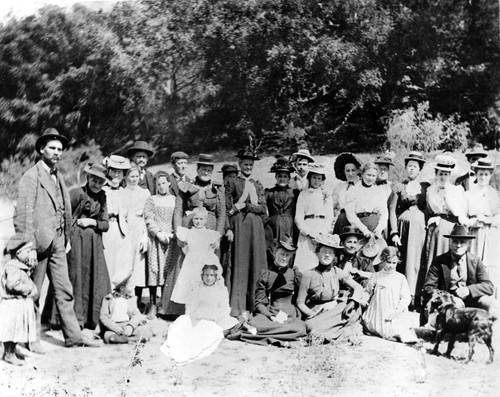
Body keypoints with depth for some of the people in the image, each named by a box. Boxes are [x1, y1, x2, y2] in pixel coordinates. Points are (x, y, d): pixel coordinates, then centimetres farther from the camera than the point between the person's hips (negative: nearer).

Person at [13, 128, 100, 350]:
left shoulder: (58, 178, 14)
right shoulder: (31, 177, -9)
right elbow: (23, 214, -14)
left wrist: (67, 239, 12)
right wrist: (29, 247, -19)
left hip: (57, 243, 7)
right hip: (39, 242, -7)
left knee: (64, 292, 8)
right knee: (33, 294, 4)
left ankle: (73, 336, 12)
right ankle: (32, 338, 14)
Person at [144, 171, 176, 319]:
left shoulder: (175, 200, 12)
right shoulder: (151, 200, 9)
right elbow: (148, 219, 0)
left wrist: (173, 233, -5)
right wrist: (158, 232, -11)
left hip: (170, 239, 1)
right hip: (155, 238, -1)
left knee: (168, 270, -1)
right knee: (154, 269, -6)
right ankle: (152, 305, -3)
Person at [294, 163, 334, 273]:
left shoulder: (327, 196, 13)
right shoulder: (303, 195, 8)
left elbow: (330, 217, 8)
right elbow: (298, 217, 2)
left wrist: (322, 233, -7)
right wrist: (309, 233, -9)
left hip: (323, 232, 1)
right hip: (306, 232, -1)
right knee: (306, 262, -8)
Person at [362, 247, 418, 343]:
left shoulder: (400, 278, 1)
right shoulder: (376, 276, 5)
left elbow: (406, 297, -3)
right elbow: (367, 292, 13)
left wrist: (398, 310, -14)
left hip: (394, 316, -2)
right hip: (378, 313, 2)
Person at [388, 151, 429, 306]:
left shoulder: (426, 187, 11)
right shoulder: (398, 187, 8)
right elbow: (392, 211, 3)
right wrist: (394, 233, -6)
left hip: (420, 228, 1)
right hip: (402, 227, -1)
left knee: (415, 261, -3)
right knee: (401, 261, -5)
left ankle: (412, 296, 0)